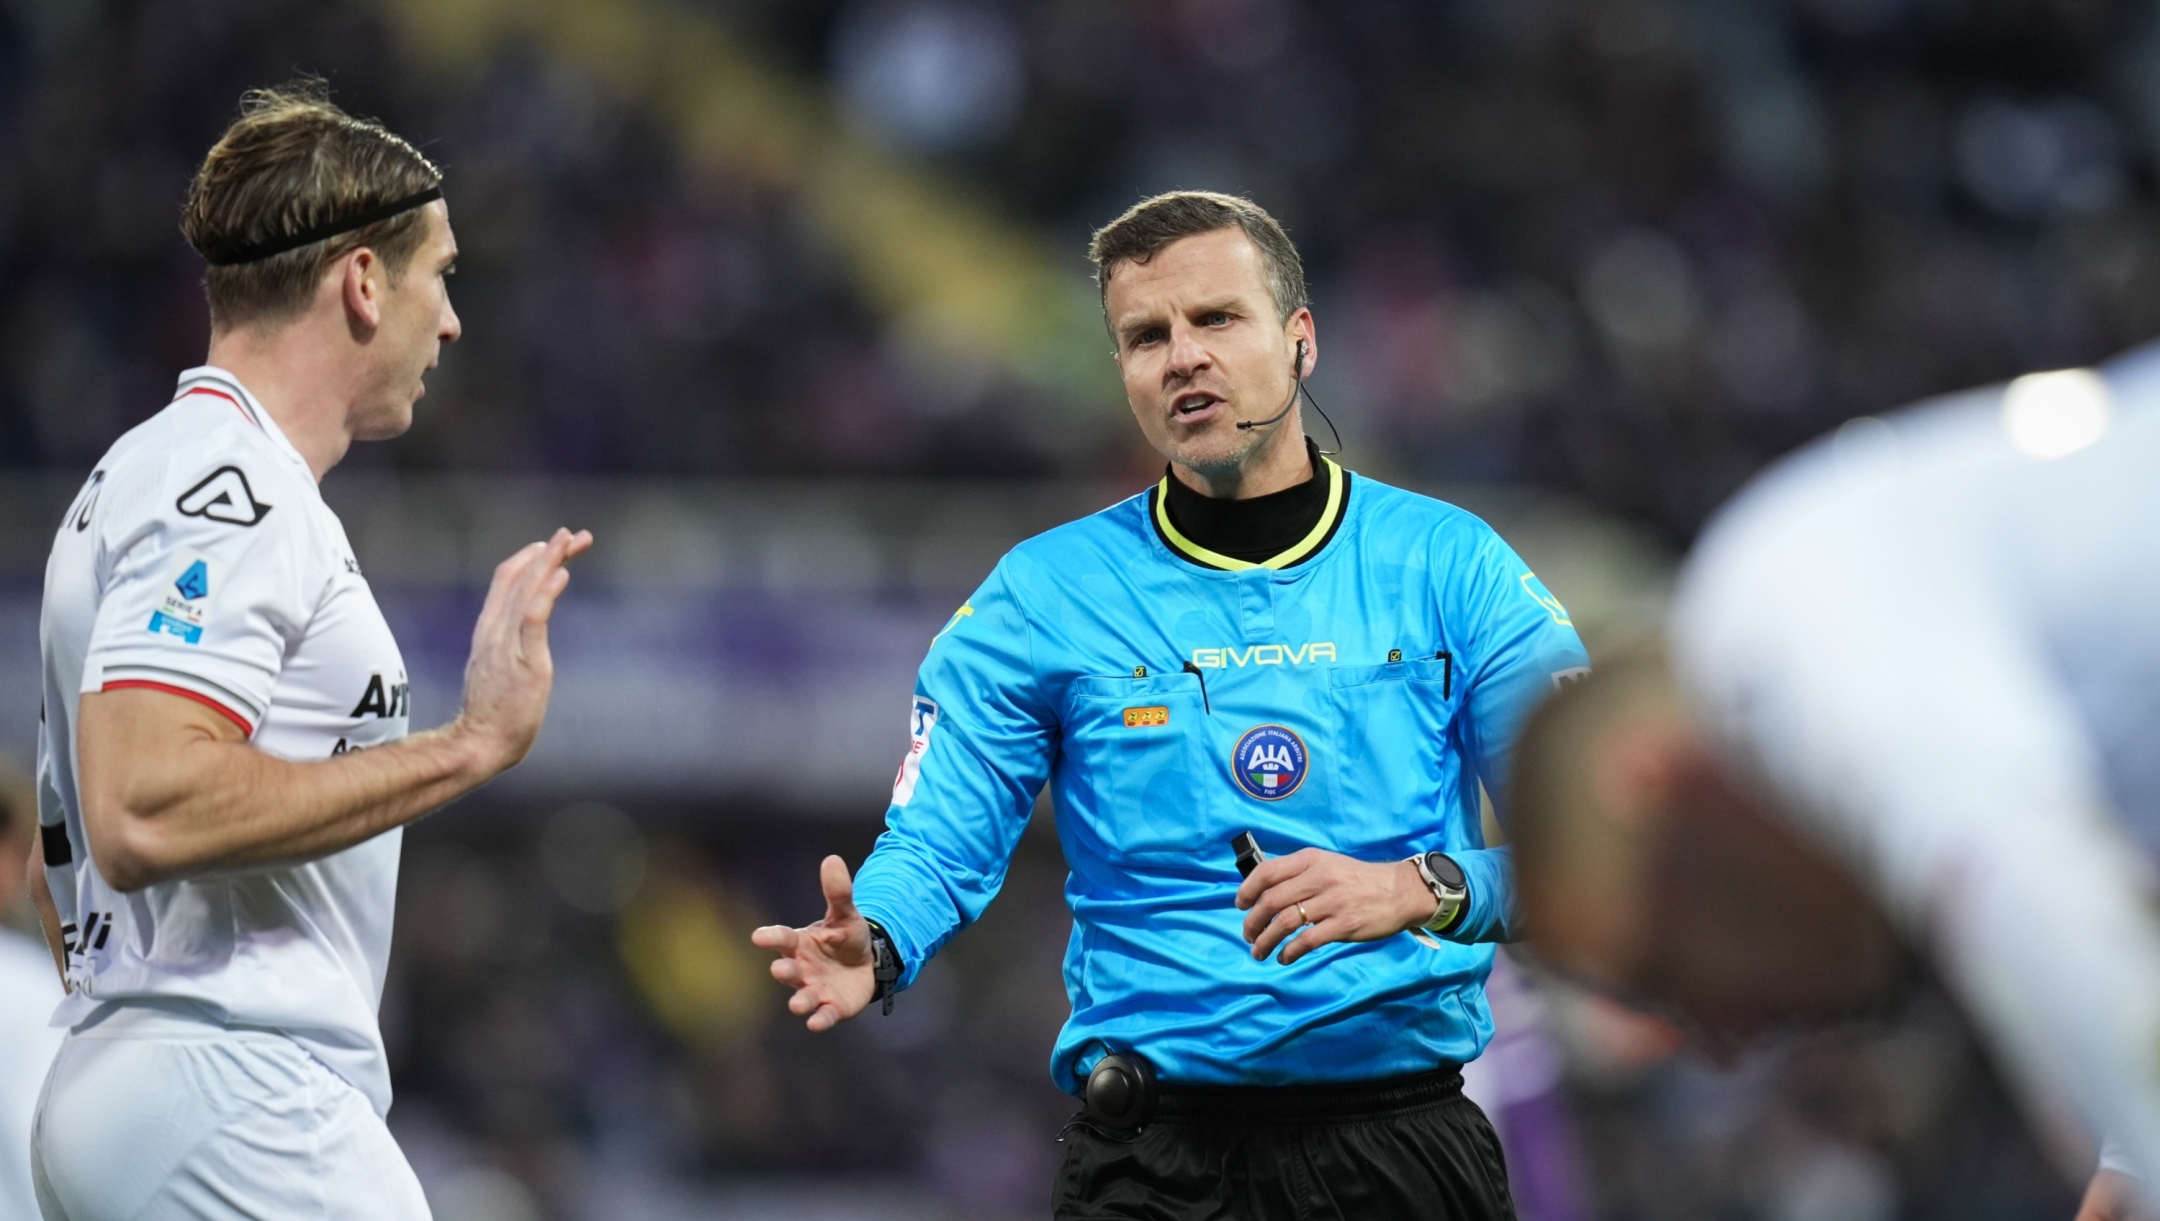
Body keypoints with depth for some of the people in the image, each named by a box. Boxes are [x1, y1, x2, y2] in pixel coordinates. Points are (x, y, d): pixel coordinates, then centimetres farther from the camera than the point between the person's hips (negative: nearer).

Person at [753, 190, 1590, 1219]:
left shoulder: (1447, 565, 2)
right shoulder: (1044, 594, 4)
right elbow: (935, 843, -3)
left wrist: (1419, 889, -24)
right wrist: (871, 947, -25)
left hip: (1408, 1132, 0)